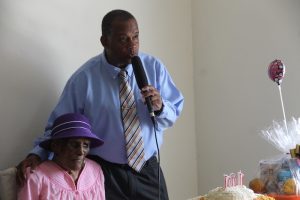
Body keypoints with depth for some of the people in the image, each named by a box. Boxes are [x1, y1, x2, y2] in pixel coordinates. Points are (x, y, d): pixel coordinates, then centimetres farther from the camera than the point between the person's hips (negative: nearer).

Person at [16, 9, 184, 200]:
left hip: (147, 171, 3)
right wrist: (37, 154, -23)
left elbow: (175, 113, 2)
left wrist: (160, 107, -21)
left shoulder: (154, 67, -3)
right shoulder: (83, 78, -12)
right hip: (104, 173, -3)